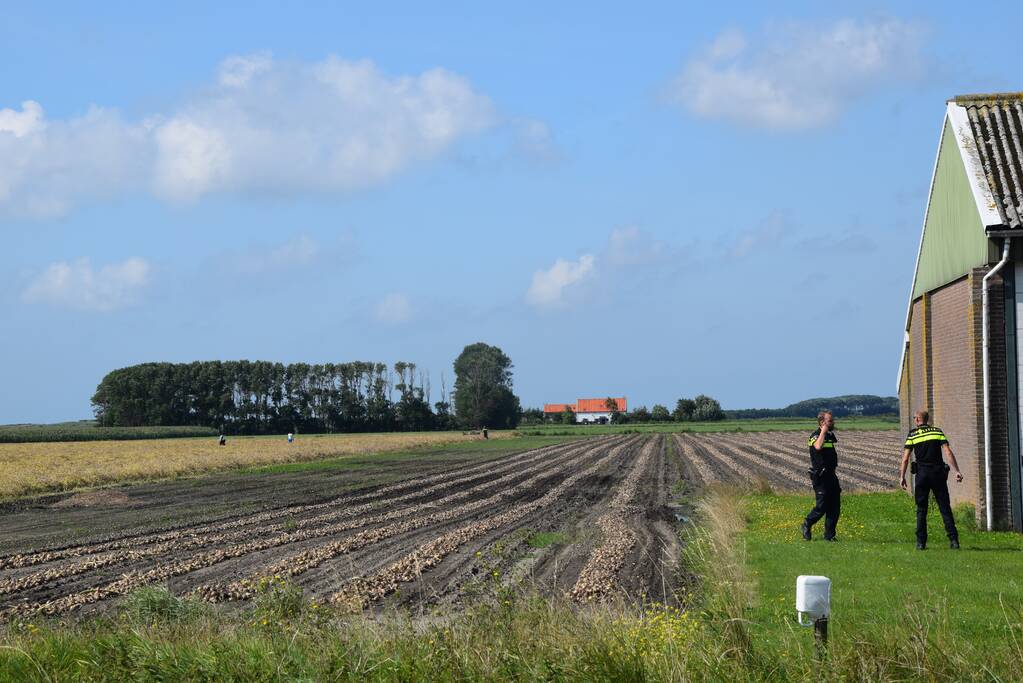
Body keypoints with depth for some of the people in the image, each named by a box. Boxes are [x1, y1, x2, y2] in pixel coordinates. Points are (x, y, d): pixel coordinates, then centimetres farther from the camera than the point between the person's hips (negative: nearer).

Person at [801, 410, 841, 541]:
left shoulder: (830, 435, 15)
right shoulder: (815, 436, -11)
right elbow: (818, 447, -35)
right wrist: (823, 431, -24)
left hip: (831, 475, 8)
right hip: (820, 476, -8)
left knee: (835, 506, 4)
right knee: (821, 507, -7)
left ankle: (829, 535, 11)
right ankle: (806, 526, 16)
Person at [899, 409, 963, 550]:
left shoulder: (912, 434, 3)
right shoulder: (938, 432, 7)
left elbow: (905, 458, -2)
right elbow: (948, 452, -3)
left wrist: (902, 476, 2)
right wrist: (957, 471, -5)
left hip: (921, 474, -1)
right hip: (938, 473, 1)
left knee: (921, 510, 7)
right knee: (945, 508, 3)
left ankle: (921, 542, 2)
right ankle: (953, 540, -4)